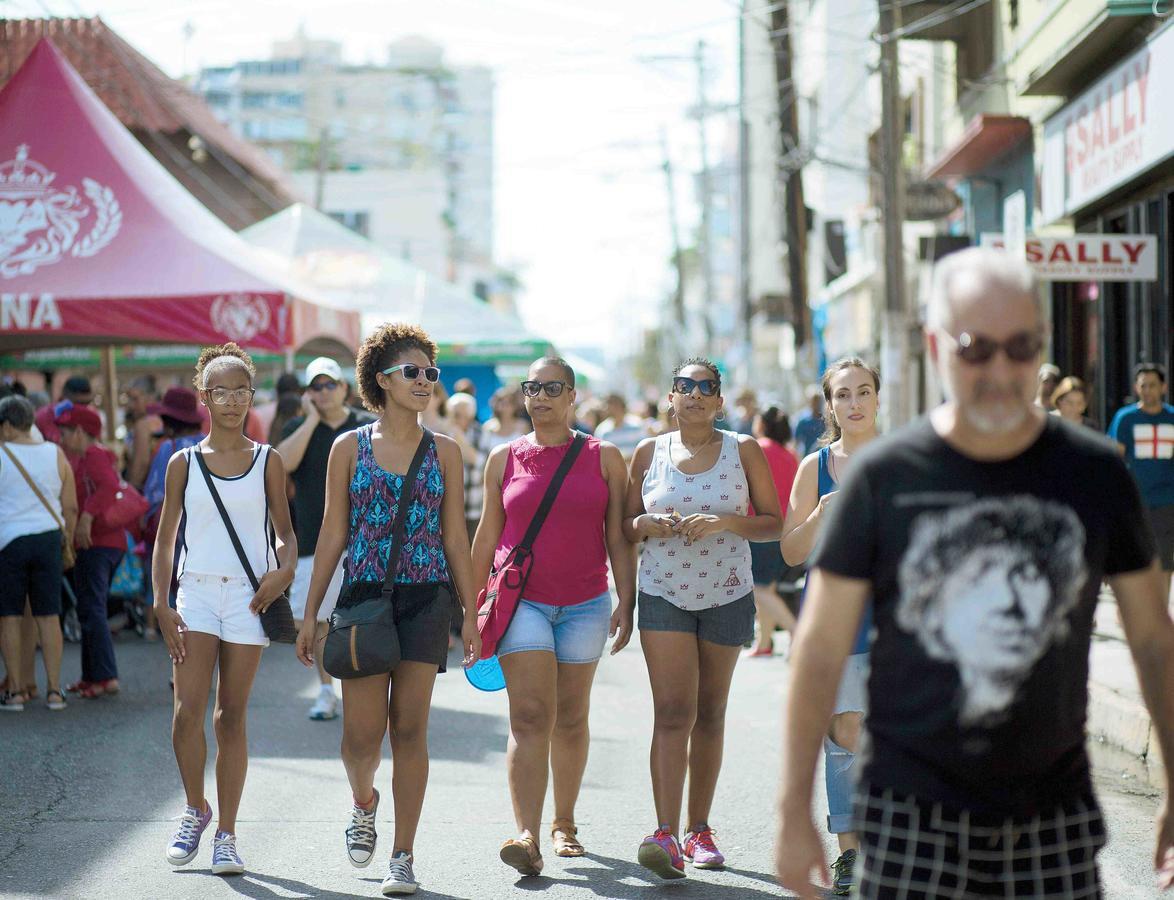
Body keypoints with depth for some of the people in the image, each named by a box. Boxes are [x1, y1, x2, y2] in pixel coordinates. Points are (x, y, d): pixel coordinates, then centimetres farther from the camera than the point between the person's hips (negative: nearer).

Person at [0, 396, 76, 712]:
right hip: (48, 537, 3)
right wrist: (67, 542, 17)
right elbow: (70, 507, 7)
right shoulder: (55, 455, 5)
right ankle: (54, 689, 5)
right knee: (48, 616, 6)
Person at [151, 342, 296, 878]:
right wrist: (161, 603, -3)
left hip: (247, 596, 0)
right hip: (196, 593, 0)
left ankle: (226, 833, 9)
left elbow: (284, 531, 10)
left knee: (231, 717, 2)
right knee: (187, 711, -12)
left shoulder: (267, 461, 6)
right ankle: (195, 808, 11)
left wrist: (285, 569, -11)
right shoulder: (184, 463, 6)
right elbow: (165, 539, 8)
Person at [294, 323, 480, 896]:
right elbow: (332, 535, 6)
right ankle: (363, 801, 30)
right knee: (362, 731, -4)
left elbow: (455, 537, 8)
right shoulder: (349, 448, 5)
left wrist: (471, 613, 4)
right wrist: (310, 613, 4)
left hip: (426, 599, 0)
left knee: (409, 729, 0)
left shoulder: (444, 452, 7)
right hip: (364, 594, 0)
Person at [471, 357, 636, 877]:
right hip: (521, 600, -1)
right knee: (529, 716, -13)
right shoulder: (504, 459, 6)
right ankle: (527, 837, -22)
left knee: (571, 719, 10)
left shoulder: (604, 458, 4)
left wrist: (627, 602, -2)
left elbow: (618, 537, 5)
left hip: (585, 604, 1)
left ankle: (564, 824, 25)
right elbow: (487, 537, 11)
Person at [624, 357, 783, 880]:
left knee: (710, 714, 9)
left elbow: (774, 523, 0)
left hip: (726, 596, 1)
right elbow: (626, 527, 10)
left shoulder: (744, 450, 2)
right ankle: (666, 836, -21)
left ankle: (699, 828, 19)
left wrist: (725, 523, -16)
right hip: (663, 595, -1)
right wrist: (650, 524, -12)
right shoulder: (648, 453, 5)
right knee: (673, 712, -13)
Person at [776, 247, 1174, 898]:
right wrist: (794, 812, -1)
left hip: (1055, 821, 2)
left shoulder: (1094, 474, 1)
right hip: (910, 819, -1)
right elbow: (820, 650, 1)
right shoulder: (883, 477, -3)